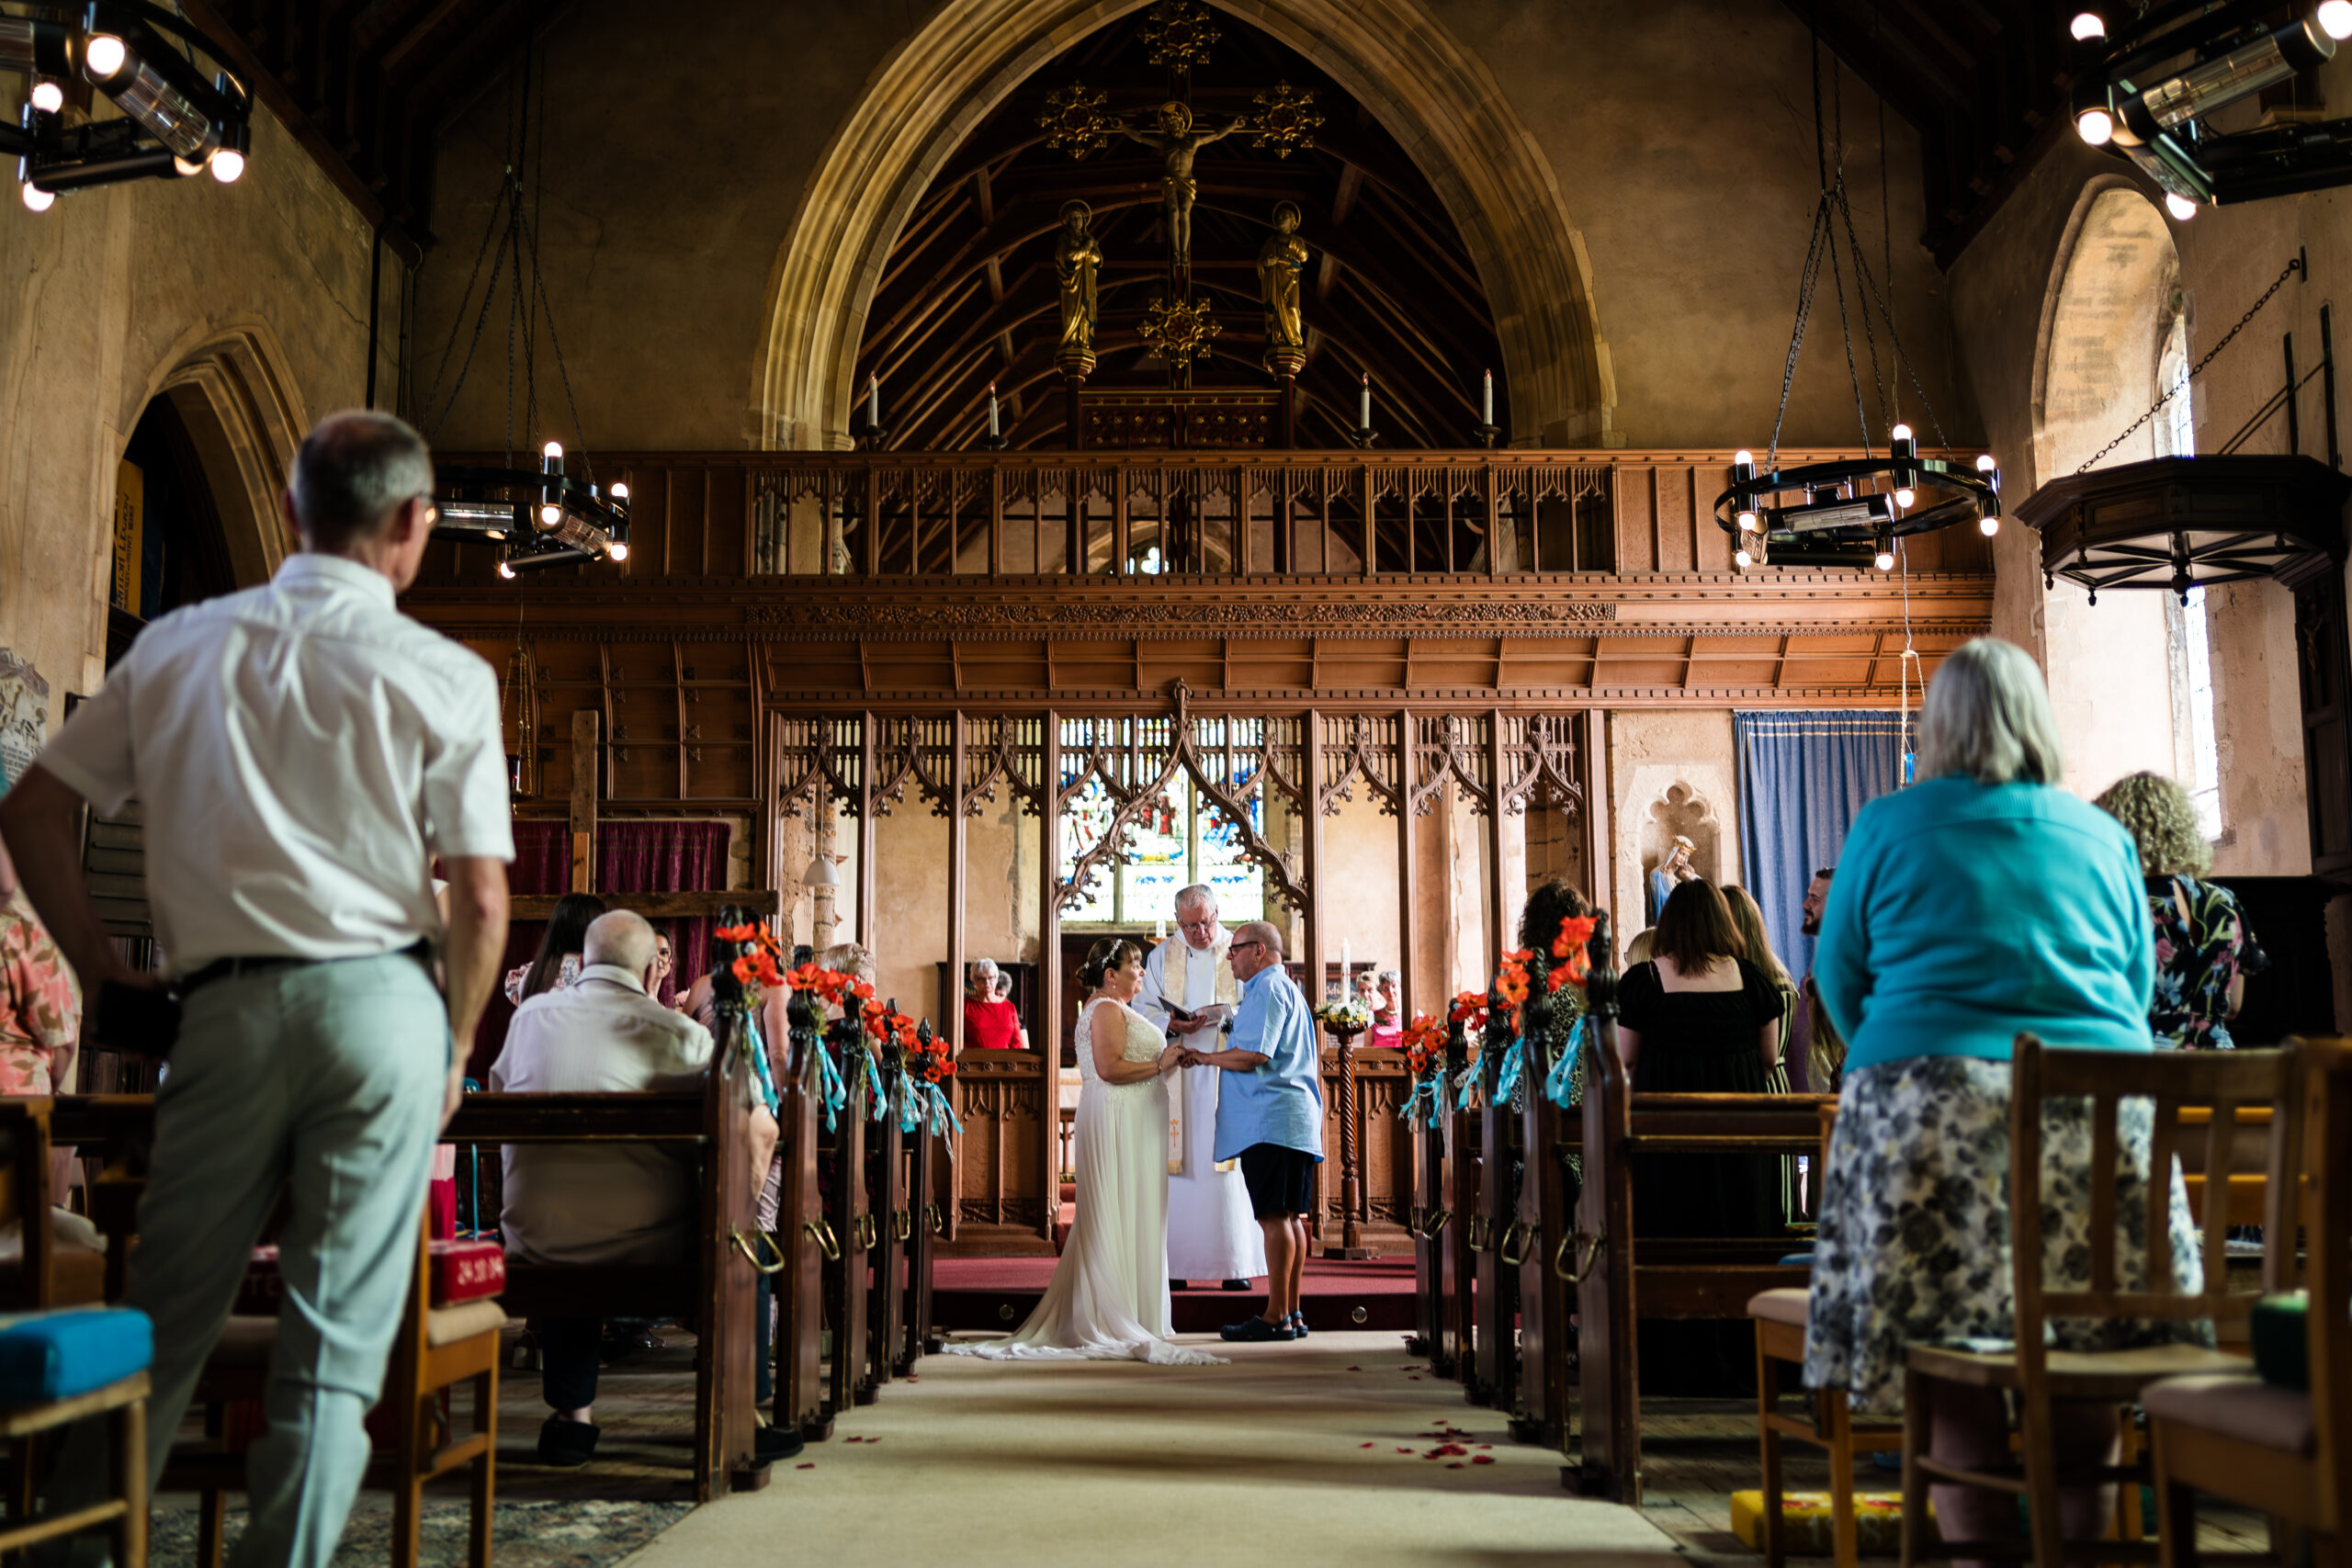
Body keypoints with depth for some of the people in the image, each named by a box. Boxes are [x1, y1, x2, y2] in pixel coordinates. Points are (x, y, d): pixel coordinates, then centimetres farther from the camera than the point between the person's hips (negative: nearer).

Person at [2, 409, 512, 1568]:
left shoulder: (178, 646, 7)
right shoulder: (443, 676, -3)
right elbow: (481, 901, -6)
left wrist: (103, 974, 15)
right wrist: (455, 1049, 7)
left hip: (228, 1008, 3)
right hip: (380, 1003, -2)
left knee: (163, 1320, 14)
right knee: (337, 1340, 5)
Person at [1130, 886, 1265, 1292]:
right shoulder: (1162, 957, 13)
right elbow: (1143, 1008, 8)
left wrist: (1230, 1017, -17)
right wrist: (1172, 1024, -12)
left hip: (1228, 1074, -1)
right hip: (1176, 1076, 2)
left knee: (1229, 1166, -6)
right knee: (1176, 1167, -3)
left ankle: (1235, 1264, -2)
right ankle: (1175, 1265, -1)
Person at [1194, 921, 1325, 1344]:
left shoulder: (1267, 988, -8)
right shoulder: (1289, 989, 25)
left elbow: (1254, 1055, -17)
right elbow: (1314, 1064, 30)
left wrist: (1205, 1057, -6)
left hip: (1270, 1119, -11)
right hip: (1298, 1119, 11)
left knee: (1274, 1216, -10)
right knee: (1291, 1217, 9)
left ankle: (1276, 1317, -10)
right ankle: (1292, 1313, 11)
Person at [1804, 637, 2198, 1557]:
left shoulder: (1886, 828, 6)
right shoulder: (2101, 834, 14)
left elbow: (1840, 976, 13)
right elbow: (2139, 981, 22)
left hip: (1931, 1107, -2)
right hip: (2102, 1112, 3)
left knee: (1955, 1361, 0)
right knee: (2089, 1362, 9)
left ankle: (1976, 1539, -2)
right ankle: (2080, 1537, 12)